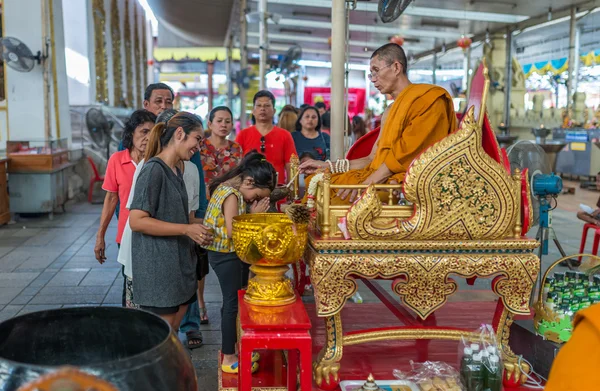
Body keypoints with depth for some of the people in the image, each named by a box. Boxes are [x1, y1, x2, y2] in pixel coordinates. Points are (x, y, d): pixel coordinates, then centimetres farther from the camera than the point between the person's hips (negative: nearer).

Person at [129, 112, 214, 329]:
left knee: (173, 331, 13)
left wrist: (198, 234, 5)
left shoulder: (176, 171, 15)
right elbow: (137, 221, -20)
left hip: (178, 265, 9)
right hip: (157, 269, -9)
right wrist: (186, 229, -20)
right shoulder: (154, 169, -14)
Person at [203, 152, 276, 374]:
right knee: (233, 303, -2)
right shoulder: (232, 195, -22)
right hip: (225, 255, -10)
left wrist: (253, 212, -2)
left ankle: (231, 348, 31)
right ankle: (229, 359, 9)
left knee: (233, 302, 18)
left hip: (231, 253, 10)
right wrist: (254, 214, -18)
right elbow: (232, 232, -25)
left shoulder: (230, 189, 8)